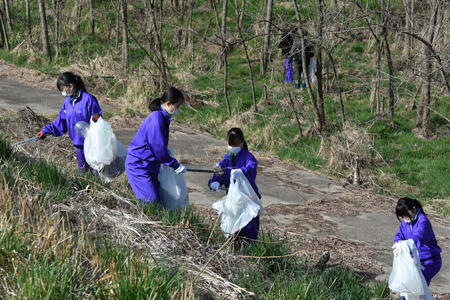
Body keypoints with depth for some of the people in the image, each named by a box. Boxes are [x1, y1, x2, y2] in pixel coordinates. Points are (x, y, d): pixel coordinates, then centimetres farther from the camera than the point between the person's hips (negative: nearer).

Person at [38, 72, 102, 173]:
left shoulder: (88, 99, -14)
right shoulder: (68, 101, 7)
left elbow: (97, 118, -11)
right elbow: (61, 121, 16)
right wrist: (46, 130, 11)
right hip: (79, 142, 7)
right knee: (82, 169, 14)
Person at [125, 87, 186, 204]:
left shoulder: (162, 117, 7)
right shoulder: (156, 121, -24)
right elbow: (159, 149, -21)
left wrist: (165, 150, 15)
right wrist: (175, 165, -12)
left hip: (150, 164, 10)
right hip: (138, 166, -10)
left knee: (157, 198, 8)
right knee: (150, 201, -13)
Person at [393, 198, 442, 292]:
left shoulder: (423, 221, -22)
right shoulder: (405, 223, 3)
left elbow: (419, 237, -40)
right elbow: (399, 235, -5)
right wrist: (398, 244, -31)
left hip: (430, 262, -8)